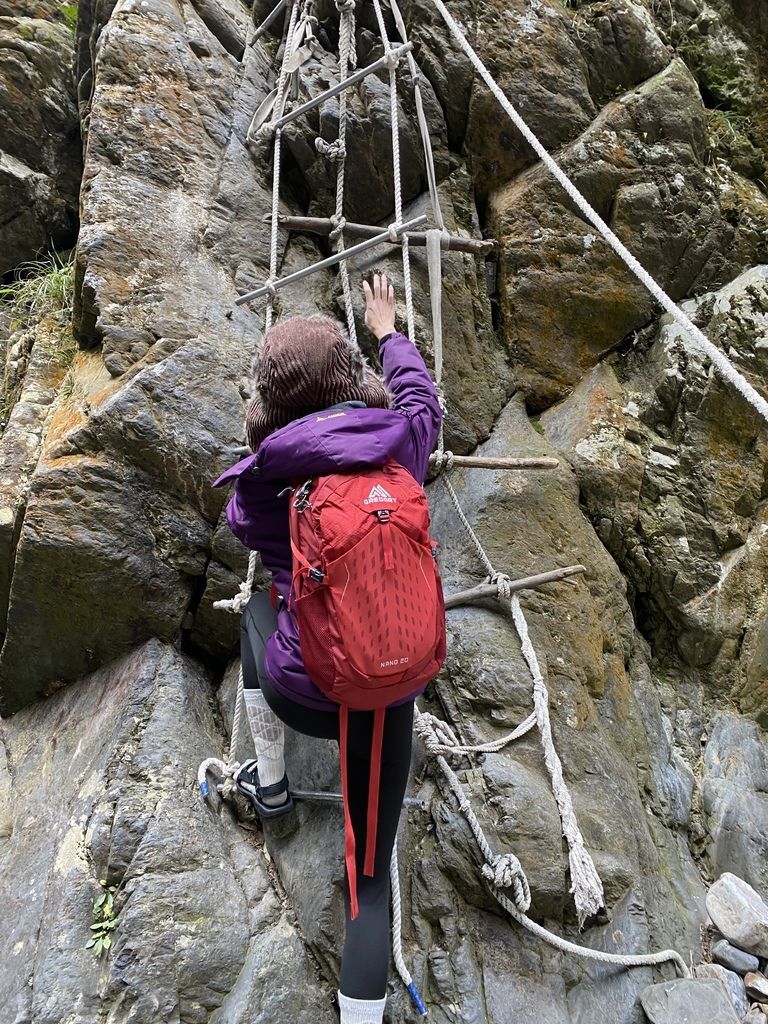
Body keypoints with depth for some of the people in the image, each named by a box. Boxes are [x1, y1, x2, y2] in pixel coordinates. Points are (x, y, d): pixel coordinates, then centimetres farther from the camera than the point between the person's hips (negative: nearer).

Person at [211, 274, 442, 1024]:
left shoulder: (263, 481, -12)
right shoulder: (402, 439, -9)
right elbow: (419, 394, 16)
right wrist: (387, 331, 34)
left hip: (305, 693, -1)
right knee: (371, 872, 16)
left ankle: (270, 781, 42)